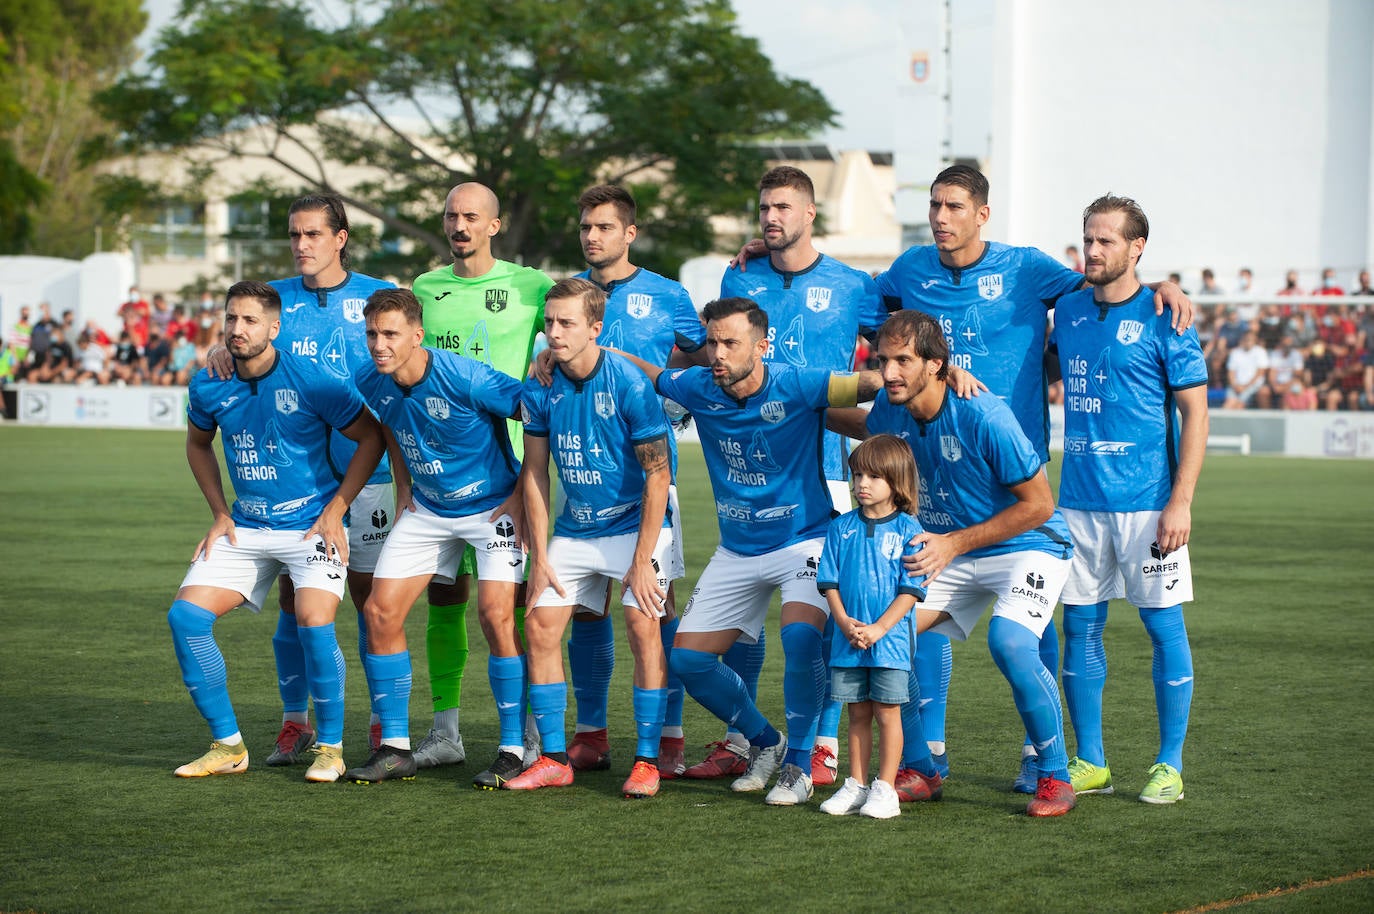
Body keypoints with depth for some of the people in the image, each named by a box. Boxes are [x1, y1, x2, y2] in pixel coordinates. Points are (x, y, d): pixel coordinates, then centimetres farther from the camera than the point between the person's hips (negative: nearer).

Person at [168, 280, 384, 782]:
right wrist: (220, 512, 11)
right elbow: (198, 443, 20)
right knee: (185, 615, -9)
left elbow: (371, 436, -5)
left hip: (310, 525, -5)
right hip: (245, 528, 5)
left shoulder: (311, 381, -15)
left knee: (314, 623, -25)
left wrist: (336, 508, -8)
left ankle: (330, 747, -3)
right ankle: (227, 746, 4)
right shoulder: (208, 387, -1)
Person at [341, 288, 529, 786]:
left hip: (491, 507, -6)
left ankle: (513, 751, -8)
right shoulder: (370, 381, -8)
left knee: (496, 614, -20)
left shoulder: (467, 379, -27)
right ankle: (395, 748, 9)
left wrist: (520, 498, -15)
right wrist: (404, 488, 11)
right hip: (426, 510, 6)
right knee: (379, 611, -2)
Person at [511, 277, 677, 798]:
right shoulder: (540, 389, -5)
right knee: (541, 625, -3)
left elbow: (658, 475, -15)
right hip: (574, 529, 5)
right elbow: (535, 472, 5)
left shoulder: (629, 384, -19)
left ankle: (647, 760, -8)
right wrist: (539, 557, 1)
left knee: (642, 627, -17)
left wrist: (642, 563, -17)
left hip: (636, 524, -5)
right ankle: (553, 759, 7)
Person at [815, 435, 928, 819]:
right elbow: (829, 582, 6)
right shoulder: (842, 527, 6)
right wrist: (844, 621, -10)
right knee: (858, 714, 11)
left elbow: (911, 590, -8)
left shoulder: (907, 530, -5)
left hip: (890, 640, -3)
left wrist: (878, 629, -16)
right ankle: (855, 787, 17)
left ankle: (885, 789, 6)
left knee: (887, 712, 1)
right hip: (847, 641, 4)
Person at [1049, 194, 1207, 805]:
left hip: (1147, 503, -5)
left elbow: (1195, 414, -7)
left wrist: (1180, 502, -14)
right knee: (1080, 627, 6)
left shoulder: (1162, 320, -6)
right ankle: (1089, 763, 15)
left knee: (1165, 626, 0)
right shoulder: (1068, 312, 9)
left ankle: (1170, 766, 9)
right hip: (1078, 502, 5)